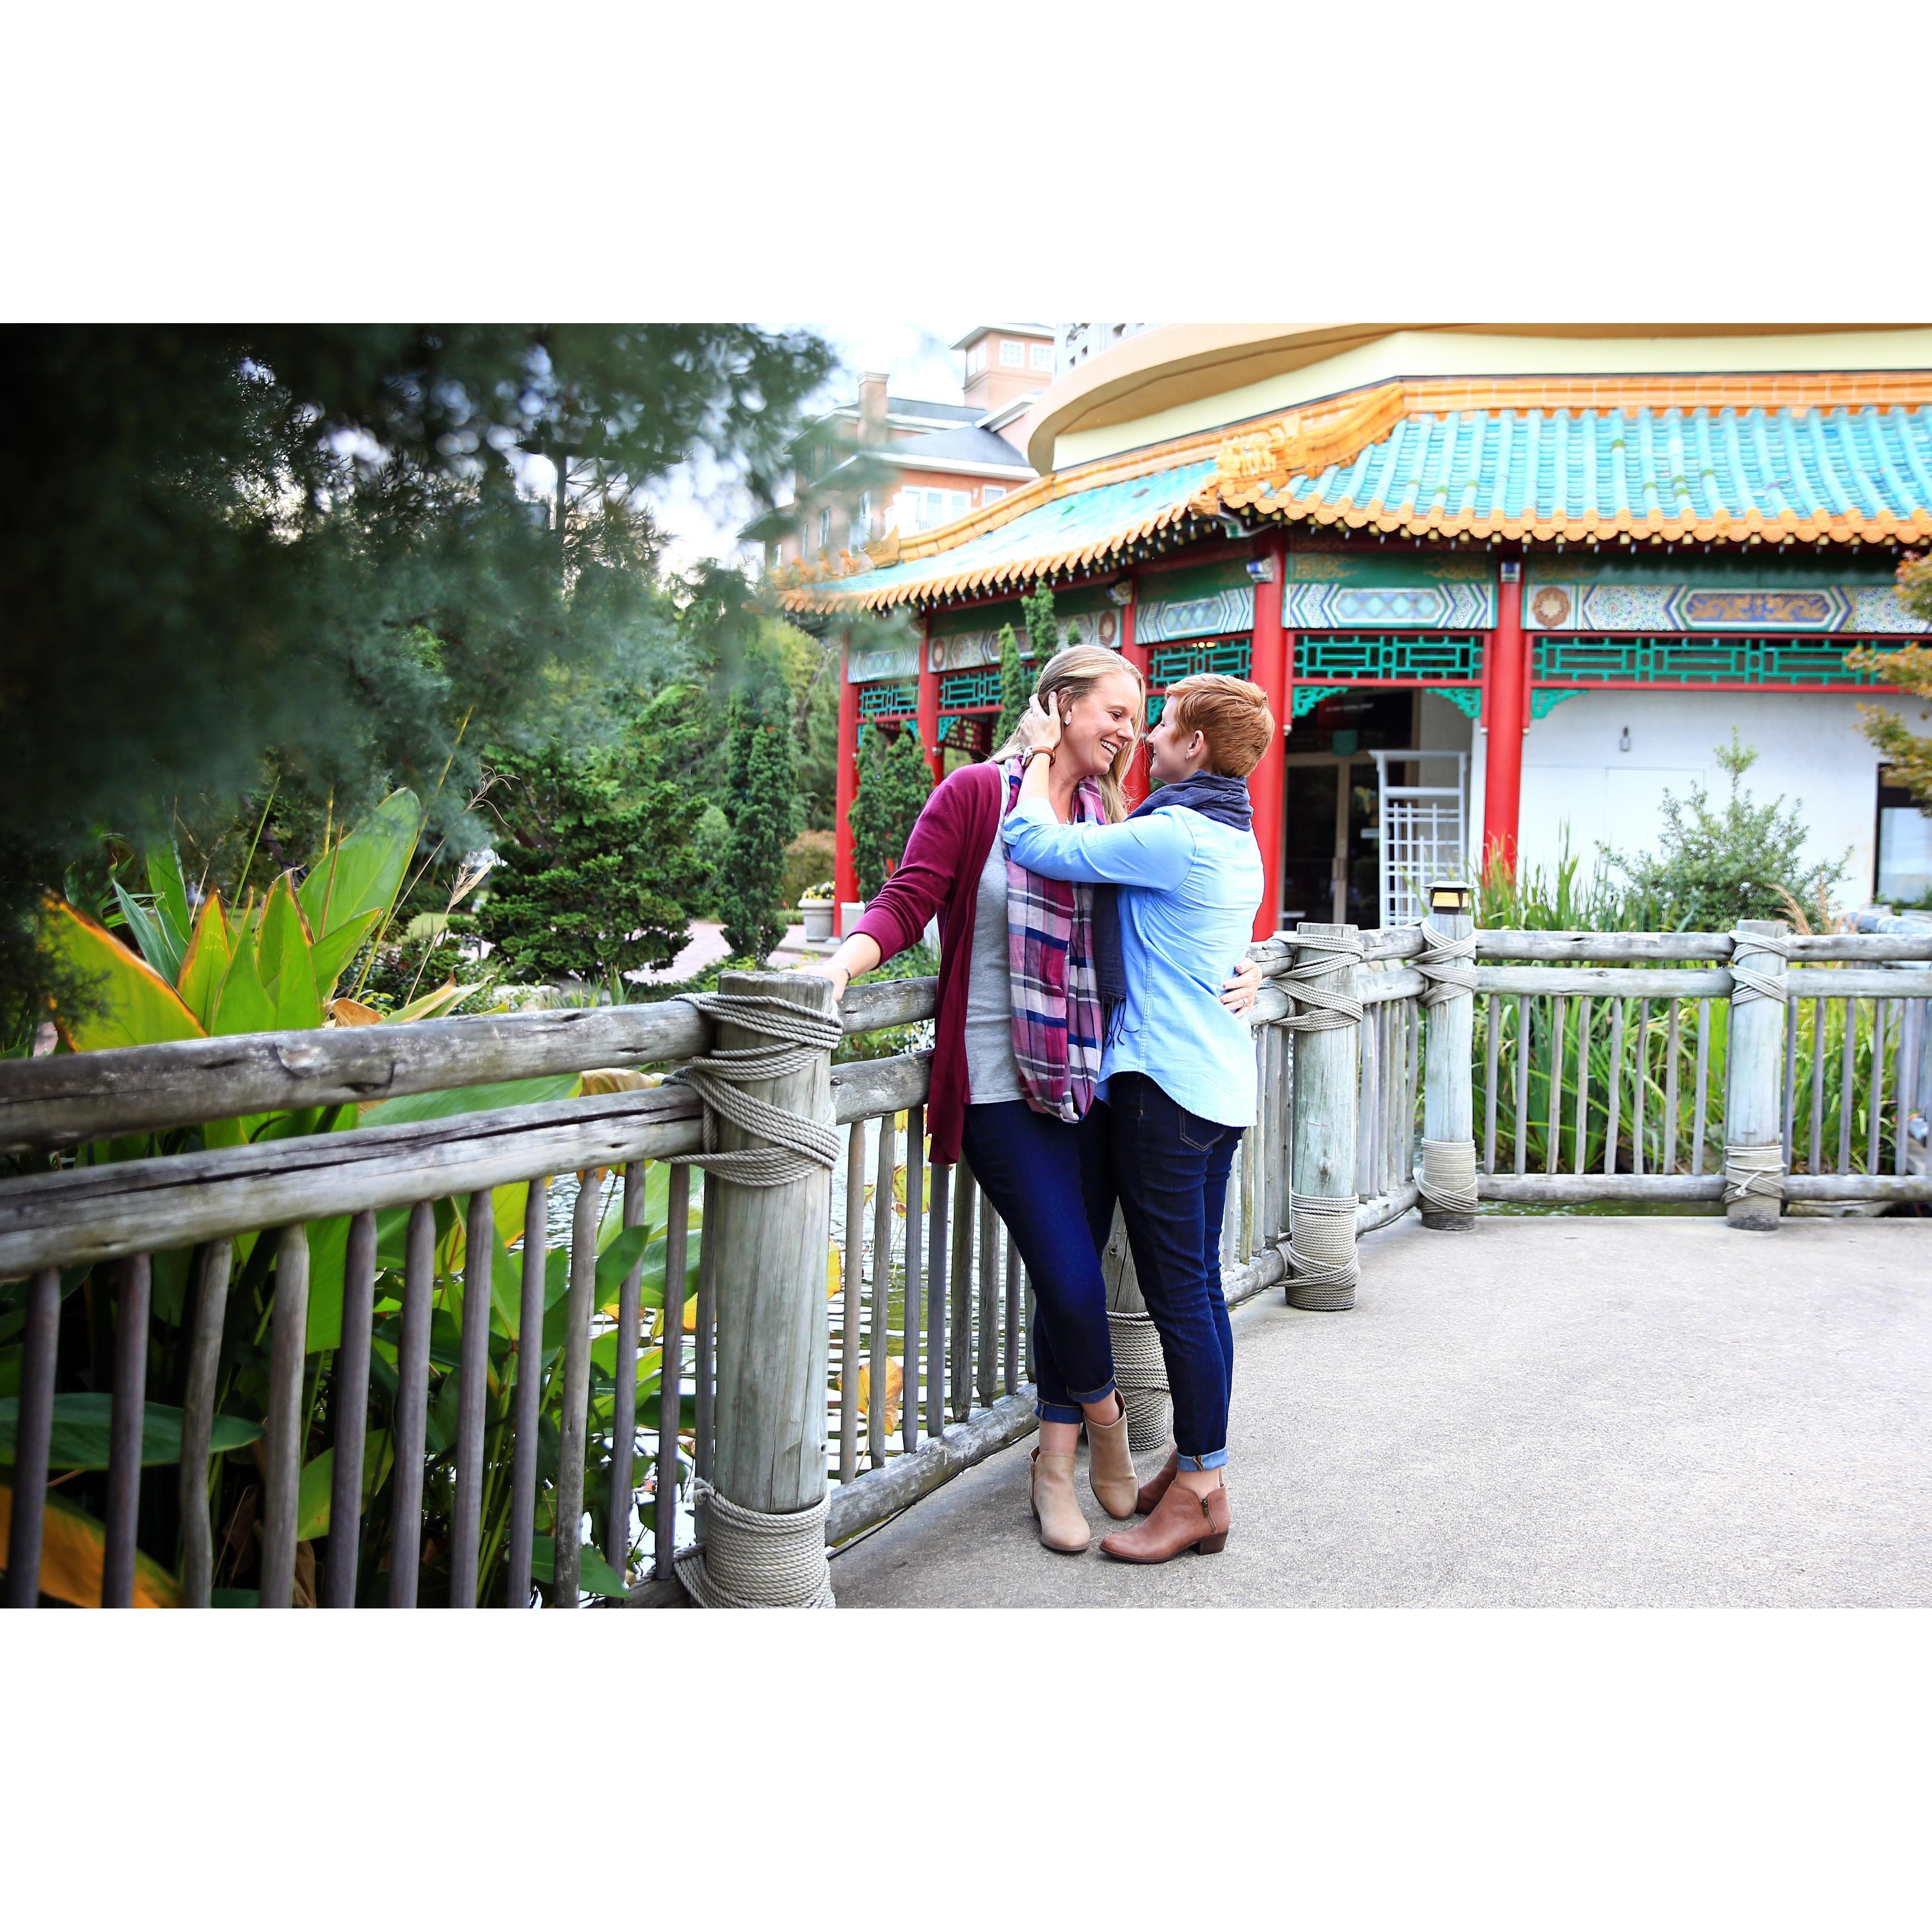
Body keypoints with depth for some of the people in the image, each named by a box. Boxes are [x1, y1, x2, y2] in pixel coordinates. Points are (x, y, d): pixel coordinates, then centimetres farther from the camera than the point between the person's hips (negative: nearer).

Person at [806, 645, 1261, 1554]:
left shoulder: (1109, 816, 12)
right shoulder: (978, 794, -4)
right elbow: (904, 903, -9)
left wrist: (1236, 969, 2)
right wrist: (843, 963, -26)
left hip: (1089, 1081, 5)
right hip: (1002, 1087, -5)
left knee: (1072, 1278, 10)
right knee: (1071, 1280, -7)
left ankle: (1056, 1462, 28)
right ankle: (1105, 1423, 23)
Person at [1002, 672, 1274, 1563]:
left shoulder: (1176, 835, -16)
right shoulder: (1236, 840, 15)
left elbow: (1035, 842, -16)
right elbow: (1112, 859, 21)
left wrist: (1041, 756, -1)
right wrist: (1058, 761, 21)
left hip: (1165, 1084, -10)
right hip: (1220, 1086, 10)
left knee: (1178, 1291, -3)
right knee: (1197, 1283, 14)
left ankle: (1200, 1492, 5)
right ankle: (1194, 1464, 24)